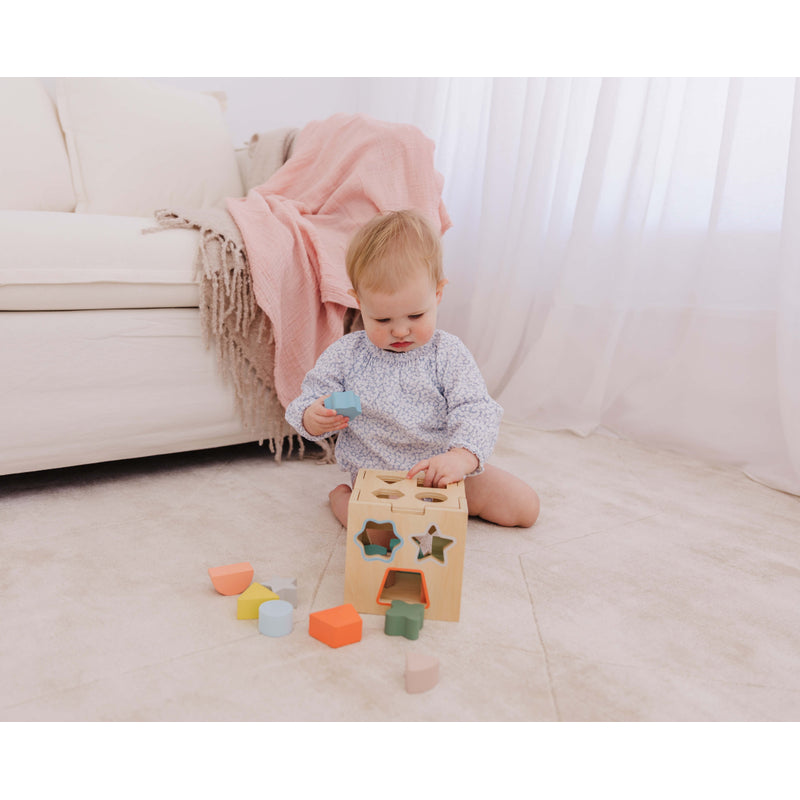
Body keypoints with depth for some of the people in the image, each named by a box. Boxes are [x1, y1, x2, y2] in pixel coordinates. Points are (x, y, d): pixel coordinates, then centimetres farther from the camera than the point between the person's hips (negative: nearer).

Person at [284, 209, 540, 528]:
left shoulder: (448, 353, -8)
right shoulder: (345, 355, -6)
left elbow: (476, 412, -16)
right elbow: (309, 400, 0)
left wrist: (462, 456, -37)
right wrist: (313, 419, -27)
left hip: (444, 474, 2)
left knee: (525, 506, -3)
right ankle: (341, 497, 3)